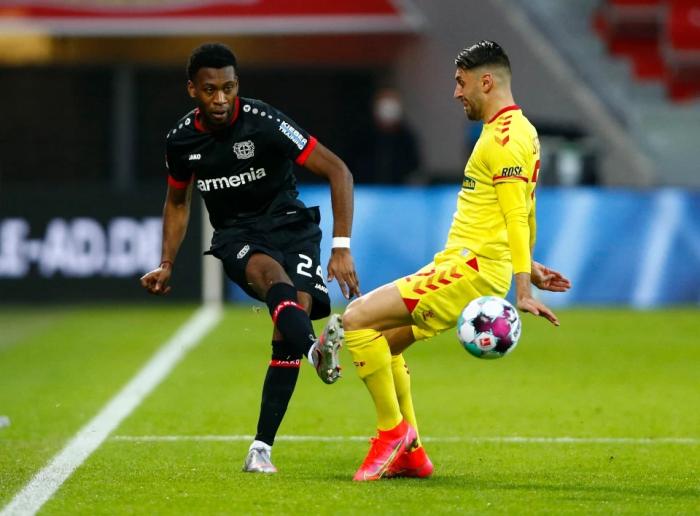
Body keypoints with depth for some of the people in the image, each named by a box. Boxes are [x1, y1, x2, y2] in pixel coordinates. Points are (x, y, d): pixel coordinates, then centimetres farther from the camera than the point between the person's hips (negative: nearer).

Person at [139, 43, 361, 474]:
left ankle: (262, 448, -11)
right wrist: (167, 267, 10)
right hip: (236, 234, 2)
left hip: (289, 225, -1)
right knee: (272, 272, -36)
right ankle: (317, 352, -64)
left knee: (287, 336, -21)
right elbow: (178, 202, 19)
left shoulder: (264, 123, -17)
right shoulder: (183, 139, -3)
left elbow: (338, 171, -16)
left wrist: (341, 247, -22)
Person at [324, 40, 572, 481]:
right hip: (460, 265, 11)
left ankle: (393, 430, -8)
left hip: (473, 269, -11)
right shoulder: (520, 130, 19)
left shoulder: (503, 137, -14)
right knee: (384, 341, 17)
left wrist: (522, 287, -27)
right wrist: (526, 266, 35)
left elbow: (517, 215, -21)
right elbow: (524, 214, 28)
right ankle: (410, 453, 18)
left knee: (358, 318, -16)